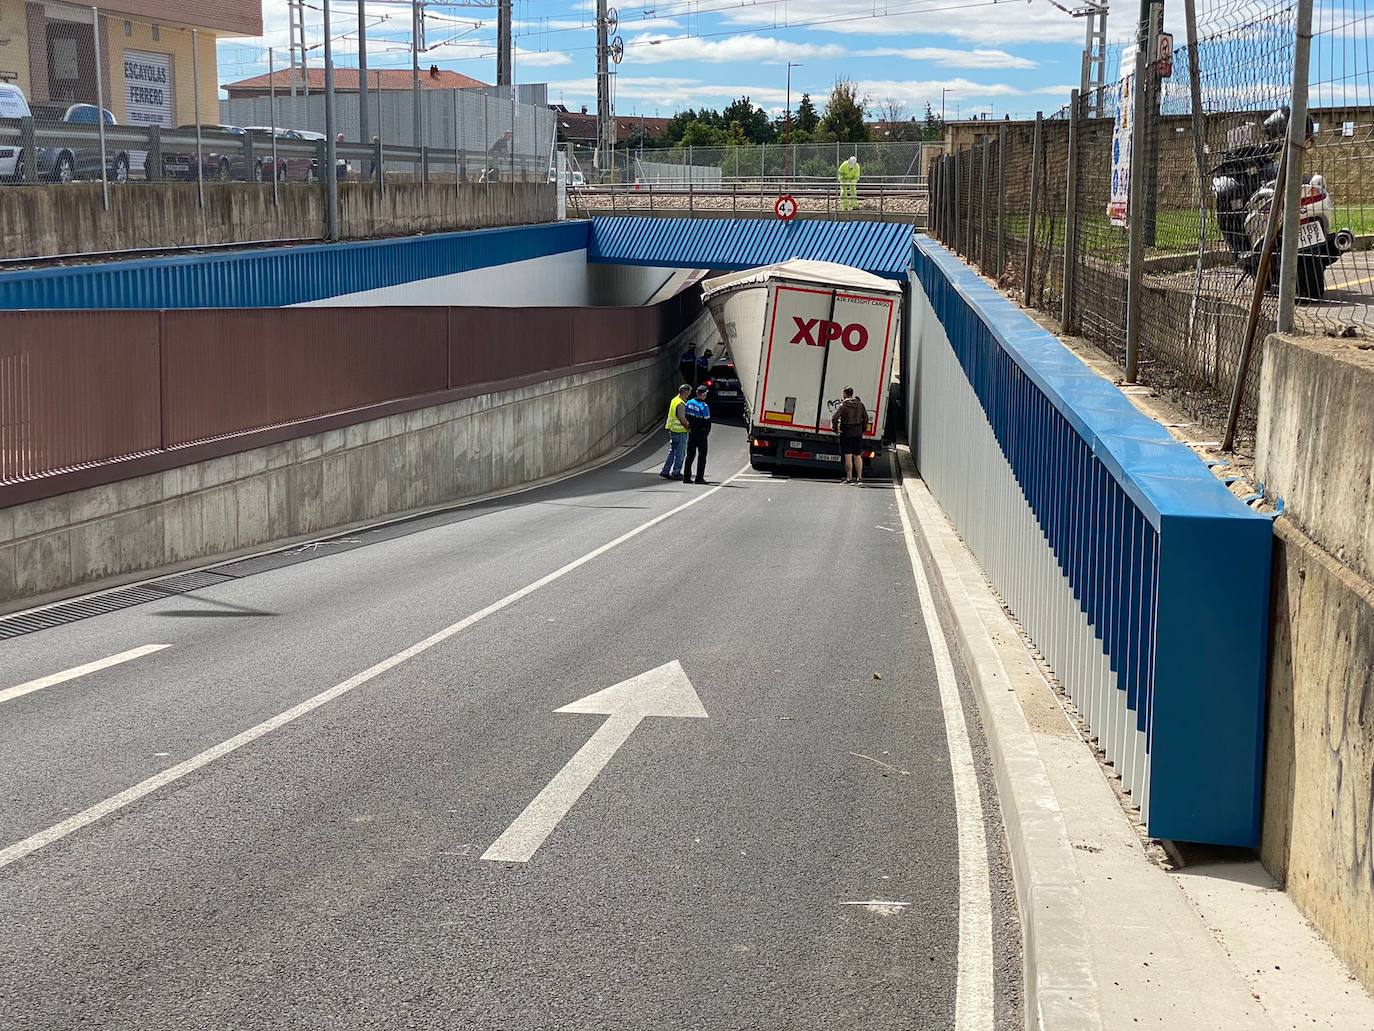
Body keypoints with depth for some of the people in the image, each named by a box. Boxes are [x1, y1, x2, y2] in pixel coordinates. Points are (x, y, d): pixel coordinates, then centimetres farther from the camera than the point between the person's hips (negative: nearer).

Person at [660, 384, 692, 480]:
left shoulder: (674, 400, 12)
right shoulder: (681, 404, -18)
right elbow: (682, 419, -23)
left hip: (672, 430, 9)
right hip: (680, 431, -9)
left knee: (672, 452, 15)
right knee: (680, 454, 0)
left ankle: (665, 471, 16)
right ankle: (676, 473, 4)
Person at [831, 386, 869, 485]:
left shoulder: (843, 405, -10)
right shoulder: (860, 404, 7)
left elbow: (835, 418, -19)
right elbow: (865, 418, 12)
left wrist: (835, 429, -6)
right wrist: (863, 430, 20)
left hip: (846, 432, -5)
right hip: (858, 433, 5)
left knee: (848, 456, -2)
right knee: (857, 456, 8)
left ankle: (849, 478, -1)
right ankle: (859, 478, 3)